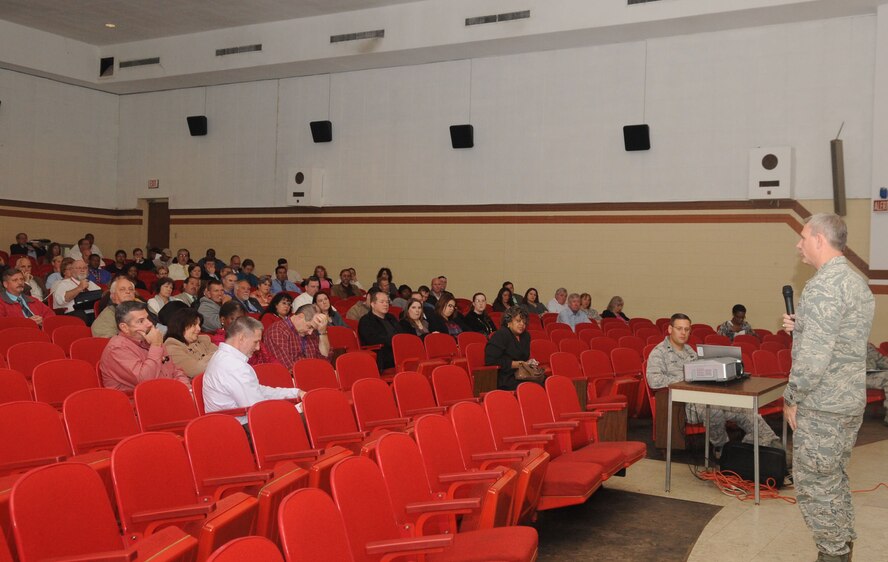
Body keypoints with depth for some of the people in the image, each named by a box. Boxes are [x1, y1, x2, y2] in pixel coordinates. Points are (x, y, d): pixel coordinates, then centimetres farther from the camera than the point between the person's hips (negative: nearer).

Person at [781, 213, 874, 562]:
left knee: (815, 484, 1)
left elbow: (815, 355, -25)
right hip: (850, 400, 10)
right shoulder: (857, 283, 12)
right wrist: (801, 328, 8)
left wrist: (792, 398, -14)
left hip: (821, 405, -10)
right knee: (834, 479, 18)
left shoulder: (823, 285, -19)